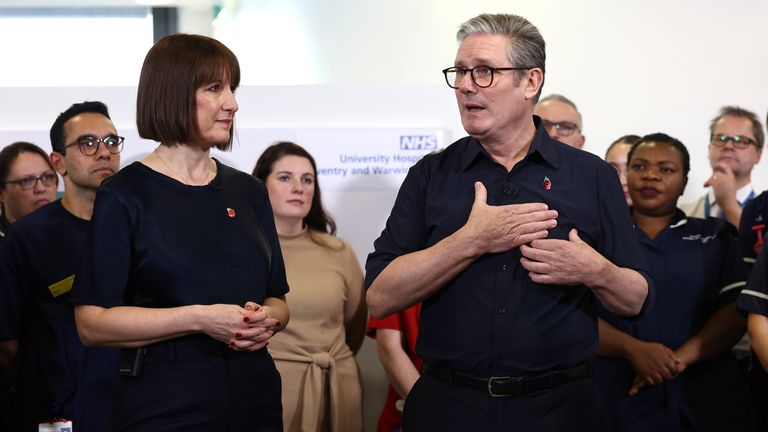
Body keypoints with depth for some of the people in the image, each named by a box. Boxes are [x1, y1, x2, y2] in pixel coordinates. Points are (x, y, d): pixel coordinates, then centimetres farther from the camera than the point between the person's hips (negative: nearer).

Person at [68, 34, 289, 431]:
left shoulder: (248, 191, 9)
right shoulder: (124, 195, -6)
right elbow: (92, 323, -12)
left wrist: (265, 321, -8)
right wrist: (200, 319, -20)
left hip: (254, 397, 5)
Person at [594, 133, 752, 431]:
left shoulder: (715, 237, 11)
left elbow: (737, 310, -1)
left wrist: (681, 356, -15)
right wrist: (633, 349, -20)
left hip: (709, 396, 2)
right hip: (621, 398, -1)